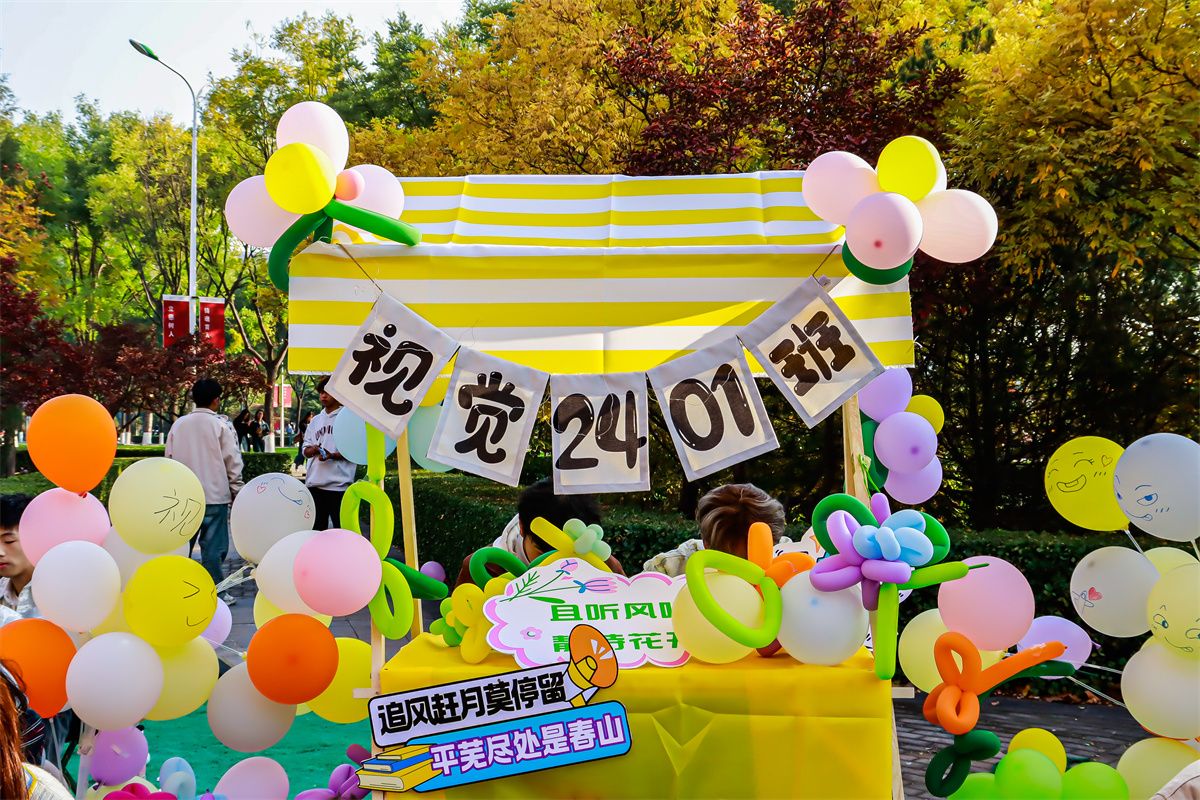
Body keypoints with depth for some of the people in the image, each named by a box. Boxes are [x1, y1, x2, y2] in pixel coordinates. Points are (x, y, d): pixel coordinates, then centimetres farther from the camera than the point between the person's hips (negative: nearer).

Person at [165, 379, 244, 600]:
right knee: (213, 545, 1)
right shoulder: (221, 425, -7)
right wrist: (236, 490, 5)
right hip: (214, 494, -4)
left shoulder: (178, 424, 5)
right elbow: (233, 461, -6)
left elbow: (169, 457, 11)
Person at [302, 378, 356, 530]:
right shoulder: (316, 420, 17)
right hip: (314, 483, 6)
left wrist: (332, 455, -20)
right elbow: (305, 450, 17)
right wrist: (313, 450, -6)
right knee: (316, 527, 12)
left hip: (339, 484, -6)